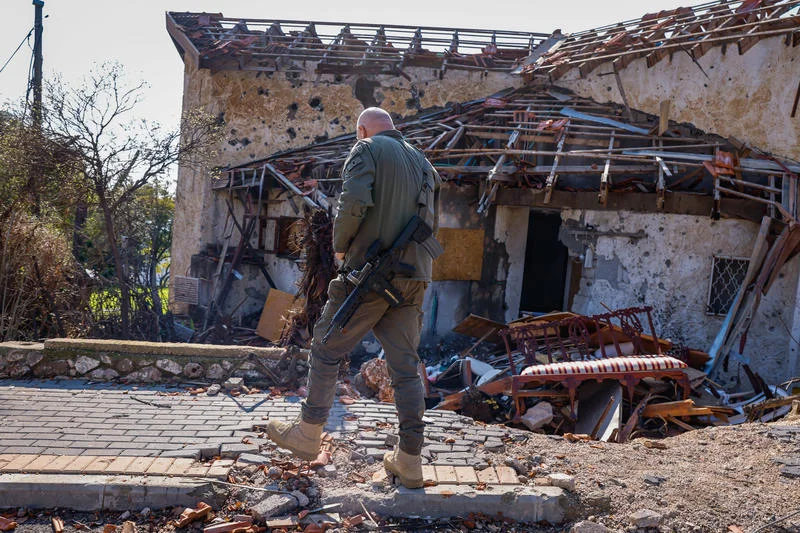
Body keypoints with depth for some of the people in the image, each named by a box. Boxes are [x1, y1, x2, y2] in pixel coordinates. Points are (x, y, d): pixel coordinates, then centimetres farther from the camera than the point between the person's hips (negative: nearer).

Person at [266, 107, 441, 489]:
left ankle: (308, 433, 16)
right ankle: (409, 460, 8)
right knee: (405, 366, 7)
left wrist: (340, 245, -2)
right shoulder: (423, 163, 20)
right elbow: (431, 224, 20)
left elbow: (354, 202, -17)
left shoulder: (367, 150, -1)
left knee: (327, 349, 8)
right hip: (414, 278, 6)